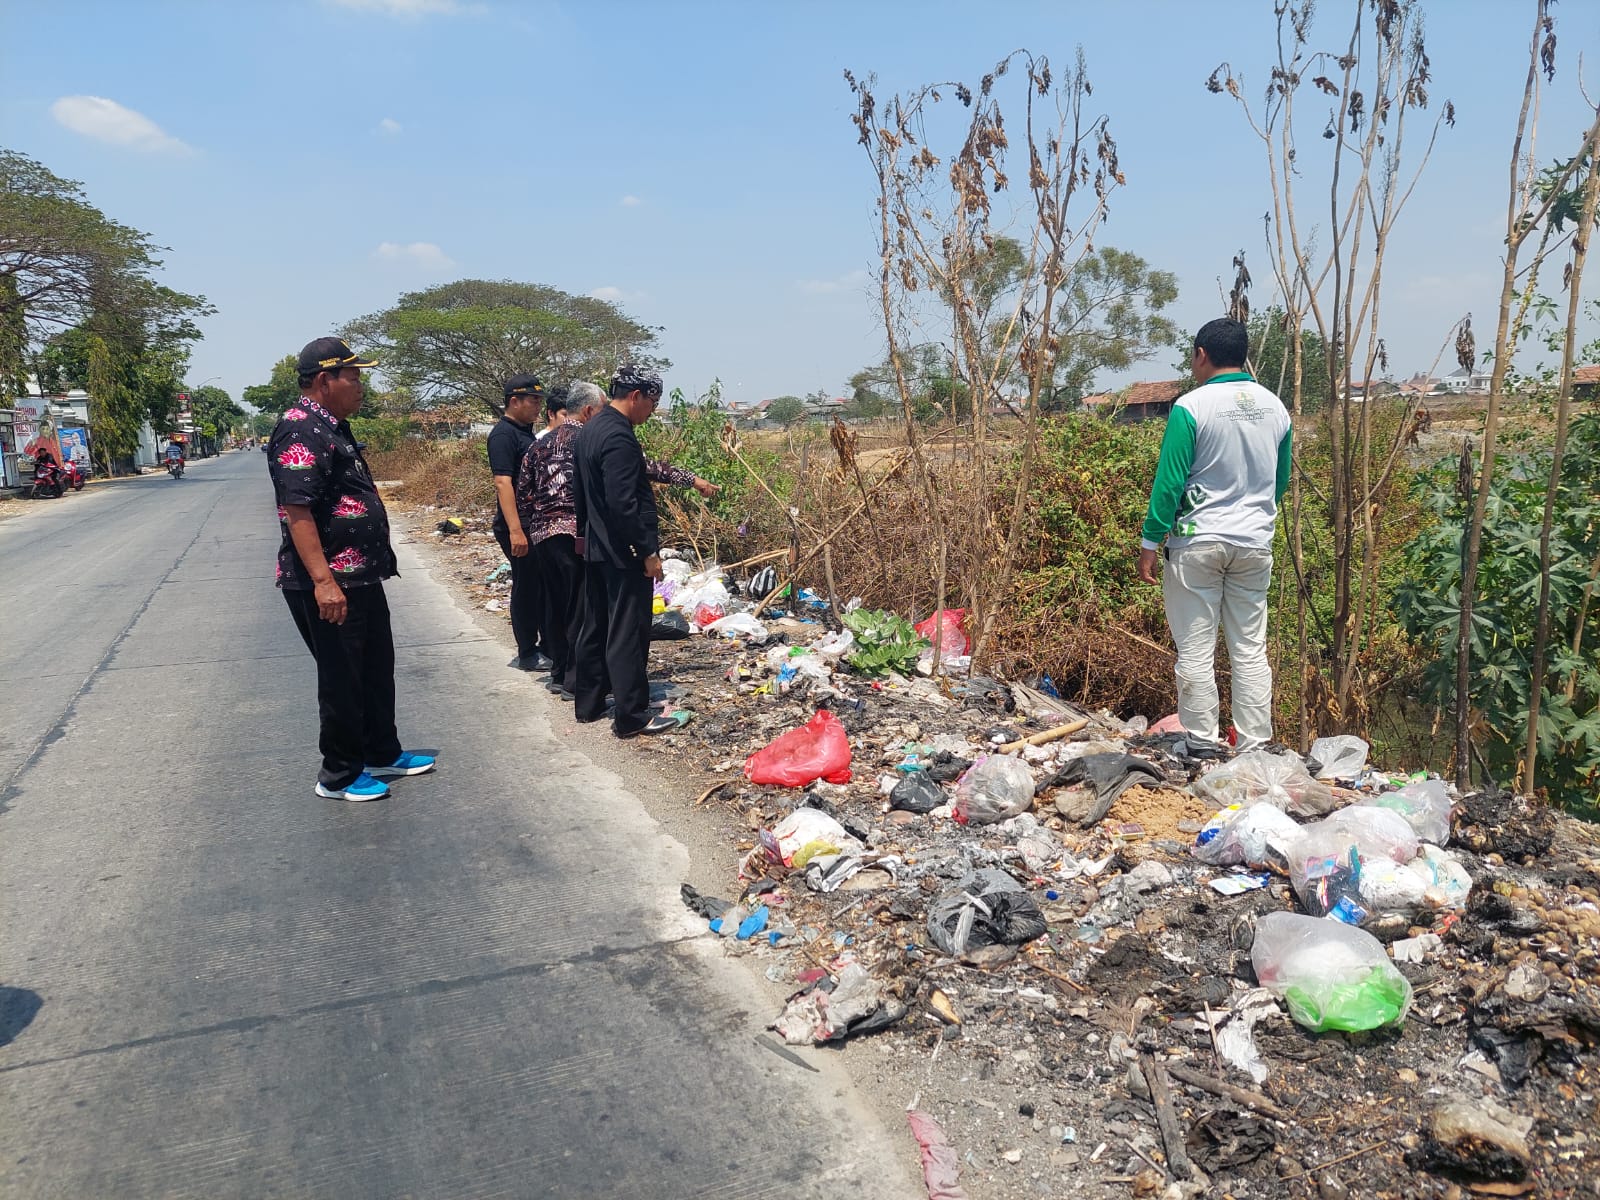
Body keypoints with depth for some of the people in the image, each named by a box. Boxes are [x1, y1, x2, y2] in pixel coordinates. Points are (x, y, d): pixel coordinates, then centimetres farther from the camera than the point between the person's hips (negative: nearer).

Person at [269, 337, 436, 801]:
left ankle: (383, 753, 34)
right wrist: (323, 581, -30)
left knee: (376, 669, 19)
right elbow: (296, 510, -25)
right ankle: (339, 775, 16)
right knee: (342, 679, 2)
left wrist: (376, 560, 24)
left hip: (361, 577, 10)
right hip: (329, 584, -10)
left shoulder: (333, 427, 14)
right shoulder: (301, 432, -18)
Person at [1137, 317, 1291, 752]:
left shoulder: (1191, 407, -11)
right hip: (1255, 544, 5)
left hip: (1197, 542, -5)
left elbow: (1169, 481, -12)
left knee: (1196, 652, 2)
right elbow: (1281, 481, 16)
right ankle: (1255, 749, 15)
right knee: (1251, 649, 11)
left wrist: (1149, 544, -5)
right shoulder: (1274, 407, 6)